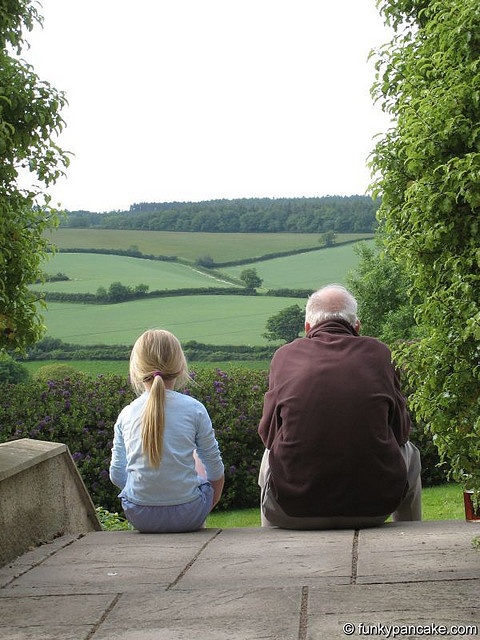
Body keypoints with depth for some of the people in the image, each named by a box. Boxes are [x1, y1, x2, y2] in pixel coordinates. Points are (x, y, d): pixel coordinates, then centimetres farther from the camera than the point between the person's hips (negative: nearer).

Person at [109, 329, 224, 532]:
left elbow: (117, 475, 2)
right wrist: (210, 504, 19)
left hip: (139, 517, 2)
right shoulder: (194, 409, -8)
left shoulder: (126, 415, -3)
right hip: (189, 515, -2)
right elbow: (215, 468, 0)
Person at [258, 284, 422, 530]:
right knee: (409, 452, 31)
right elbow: (401, 431, 7)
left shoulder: (285, 355, 0)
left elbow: (268, 434, 9)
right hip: (374, 506, 0)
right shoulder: (378, 352, -1)